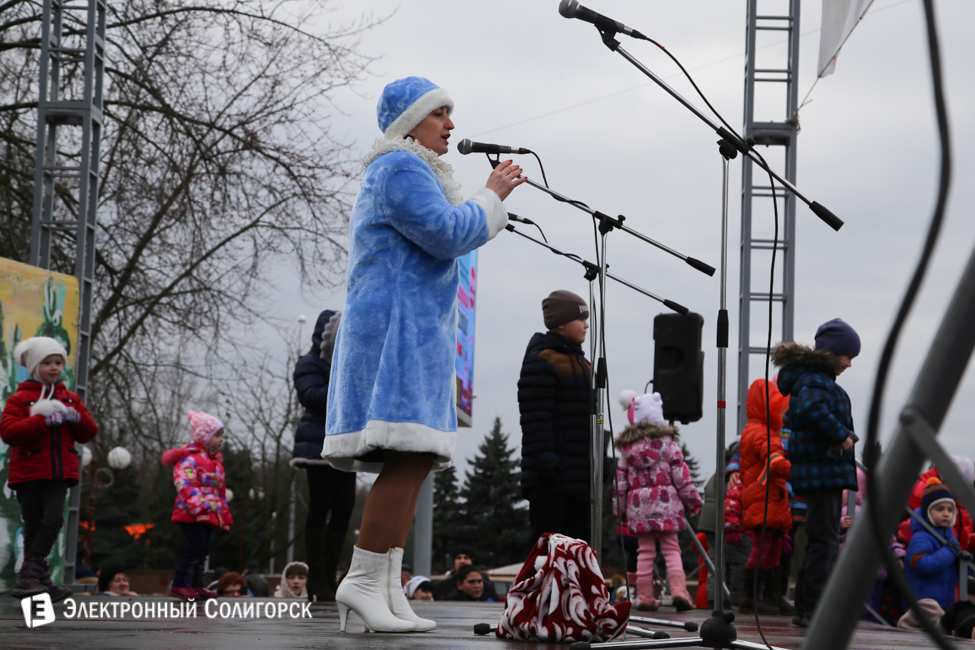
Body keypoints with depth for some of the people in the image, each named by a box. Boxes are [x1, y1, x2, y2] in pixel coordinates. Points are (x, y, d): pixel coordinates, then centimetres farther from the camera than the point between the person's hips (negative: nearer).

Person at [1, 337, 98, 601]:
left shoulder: (70, 399, 15)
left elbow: (89, 434, 13)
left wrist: (77, 418, -10)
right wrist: (45, 421, -22)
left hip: (59, 473, 3)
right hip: (28, 473, -3)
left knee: (53, 520, -13)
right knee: (34, 527, -1)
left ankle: (28, 577, -9)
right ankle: (40, 580, 3)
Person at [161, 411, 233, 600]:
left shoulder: (215, 460, 20)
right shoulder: (189, 458, -10)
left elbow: (221, 491, 27)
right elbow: (186, 485, -23)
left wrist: (224, 515, 25)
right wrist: (199, 506, -34)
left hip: (210, 514, 9)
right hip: (191, 514, -9)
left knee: (203, 550, 10)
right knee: (196, 548, -15)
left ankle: (196, 585, 17)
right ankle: (179, 585, -11)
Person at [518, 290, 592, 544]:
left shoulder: (579, 363, 22)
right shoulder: (542, 361, -9)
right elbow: (536, 418, -17)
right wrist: (544, 460, -24)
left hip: (579, 473, 10)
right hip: (552, 476, -10)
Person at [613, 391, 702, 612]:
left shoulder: (627, 447, 7)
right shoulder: (667, 442, 0)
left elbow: (620, 481, 8)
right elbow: (681, 475, -3)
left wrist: (620, 510, 15)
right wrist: (692, 500, 5)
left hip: (638, 506, 2)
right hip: (666, 503, -2)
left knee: (645, 551, 7)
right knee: (671, 548, 0)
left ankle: (645, 596, 5)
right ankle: (678, 591, -15)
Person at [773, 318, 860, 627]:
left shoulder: (818, 378, 19)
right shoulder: (815, 380, -14)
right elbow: (811, 409, -34)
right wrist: (841, 435, -25)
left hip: (826, 471, 11)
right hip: (822, 471, -11)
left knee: (822, 540, 15)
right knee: (824, 540, -10)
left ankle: (805, 609, 20)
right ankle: (812, 610, -9)